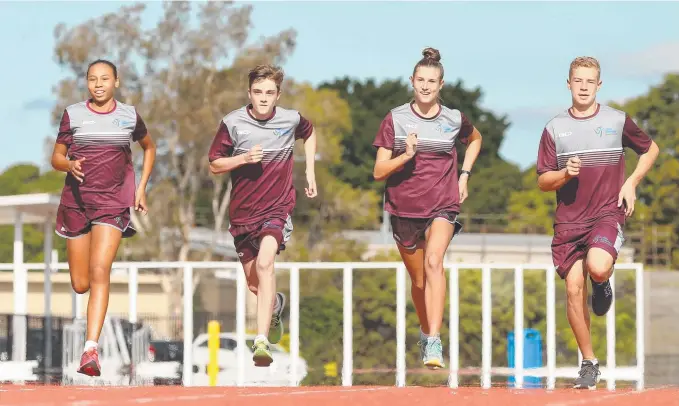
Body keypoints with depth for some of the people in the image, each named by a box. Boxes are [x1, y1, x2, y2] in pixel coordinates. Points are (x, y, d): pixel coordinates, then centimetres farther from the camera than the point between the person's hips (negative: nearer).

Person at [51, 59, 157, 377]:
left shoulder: (129, 116, 5)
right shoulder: (73, 115, 3)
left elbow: (149, 147, 22)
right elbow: (56, 157, 7)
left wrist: (141, 189, 13)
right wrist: (69, 165, -16)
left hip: (114, 203, -1)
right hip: (77, 201, 1)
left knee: (99, 273, -19)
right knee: (80, 285, 3)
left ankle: (91, 349, -26)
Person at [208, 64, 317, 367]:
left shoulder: (291, 120, -3)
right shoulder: (232, 123, -7)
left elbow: (309, 134, 21)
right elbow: (214, 165, 0)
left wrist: (310, 172, 15)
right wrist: (244, 159, -18)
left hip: (278, 208, -2)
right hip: (242, 213, 2)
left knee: (265, 263, -28)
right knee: (254, 285, 13)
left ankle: (262, 341, -36)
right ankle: (276, 305, 52)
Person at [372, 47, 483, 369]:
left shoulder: (454, 119, 0)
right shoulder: (395, 120, -4)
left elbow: (474, 139, 24)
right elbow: (378, 171, -4)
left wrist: (464, 175, 12)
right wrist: (406, 156, -21)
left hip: (442, 206, -1)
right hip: (404, 209, 1)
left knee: (434, 262, -26)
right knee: (418, 279, 12)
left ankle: (434, 343, -32)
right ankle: (425, 331, 40)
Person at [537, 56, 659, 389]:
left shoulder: (618, 121, 2)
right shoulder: (555, 128, 5)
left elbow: (650, 149, 18)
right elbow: (543, 182, 6)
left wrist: (631, 183, 4)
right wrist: (565, 174, -15)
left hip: (607, 214, -2)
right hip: (568, 221, 2)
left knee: (598, 268, -30)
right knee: (573, 288, -5)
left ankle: (602, 285, 10)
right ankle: (589, 363, 9)